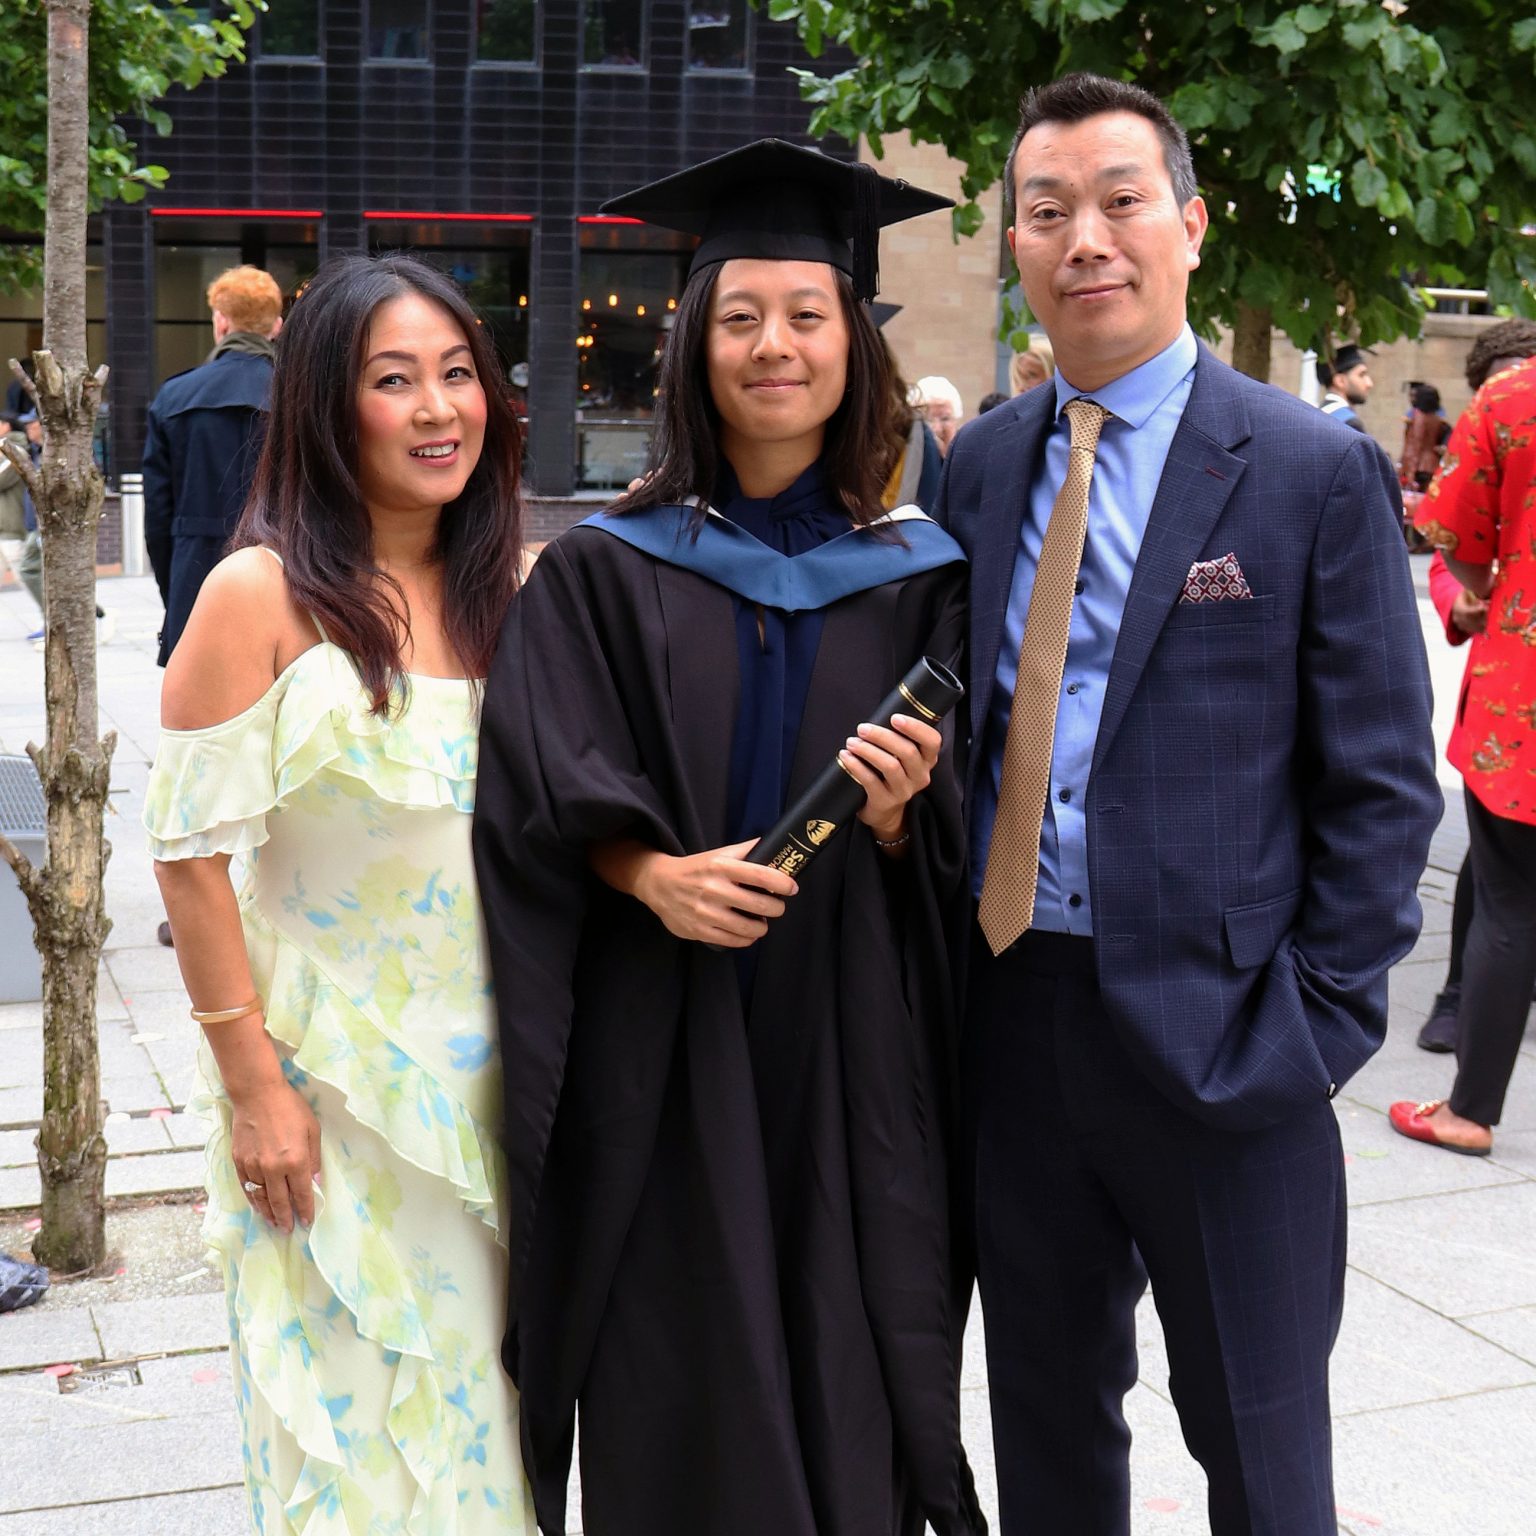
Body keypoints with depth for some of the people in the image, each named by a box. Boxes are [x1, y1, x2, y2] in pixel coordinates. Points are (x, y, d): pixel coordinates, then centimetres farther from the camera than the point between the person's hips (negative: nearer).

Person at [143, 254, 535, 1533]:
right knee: (355, 1422, 8)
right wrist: (252, 1084, -14)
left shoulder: (506, 592, 4)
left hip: (485, 1077, 5)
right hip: (329, 1081, -5)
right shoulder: (261, 594, -13)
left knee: (476, 1413, 16)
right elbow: (192, 853, -13)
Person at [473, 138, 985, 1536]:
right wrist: (651, 871, -19)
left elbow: (954, 848, 4)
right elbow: (546, 796, -3)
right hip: (659, 1045, -1)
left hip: (849, 1041, 1)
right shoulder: (606, 571, 3)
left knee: (843, 1380, 7)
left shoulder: (916, 581, 5)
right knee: (676, 1389, 5)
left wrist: (900, 814, -16)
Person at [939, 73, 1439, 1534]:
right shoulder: (982, 463, 7)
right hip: (1008, 1015, 4)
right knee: (1046, 1416, 20)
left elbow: (1382, 784, -6)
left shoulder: (1318, 472, -6)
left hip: (1218, 1032, -4)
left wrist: (1317, 1021, -11)